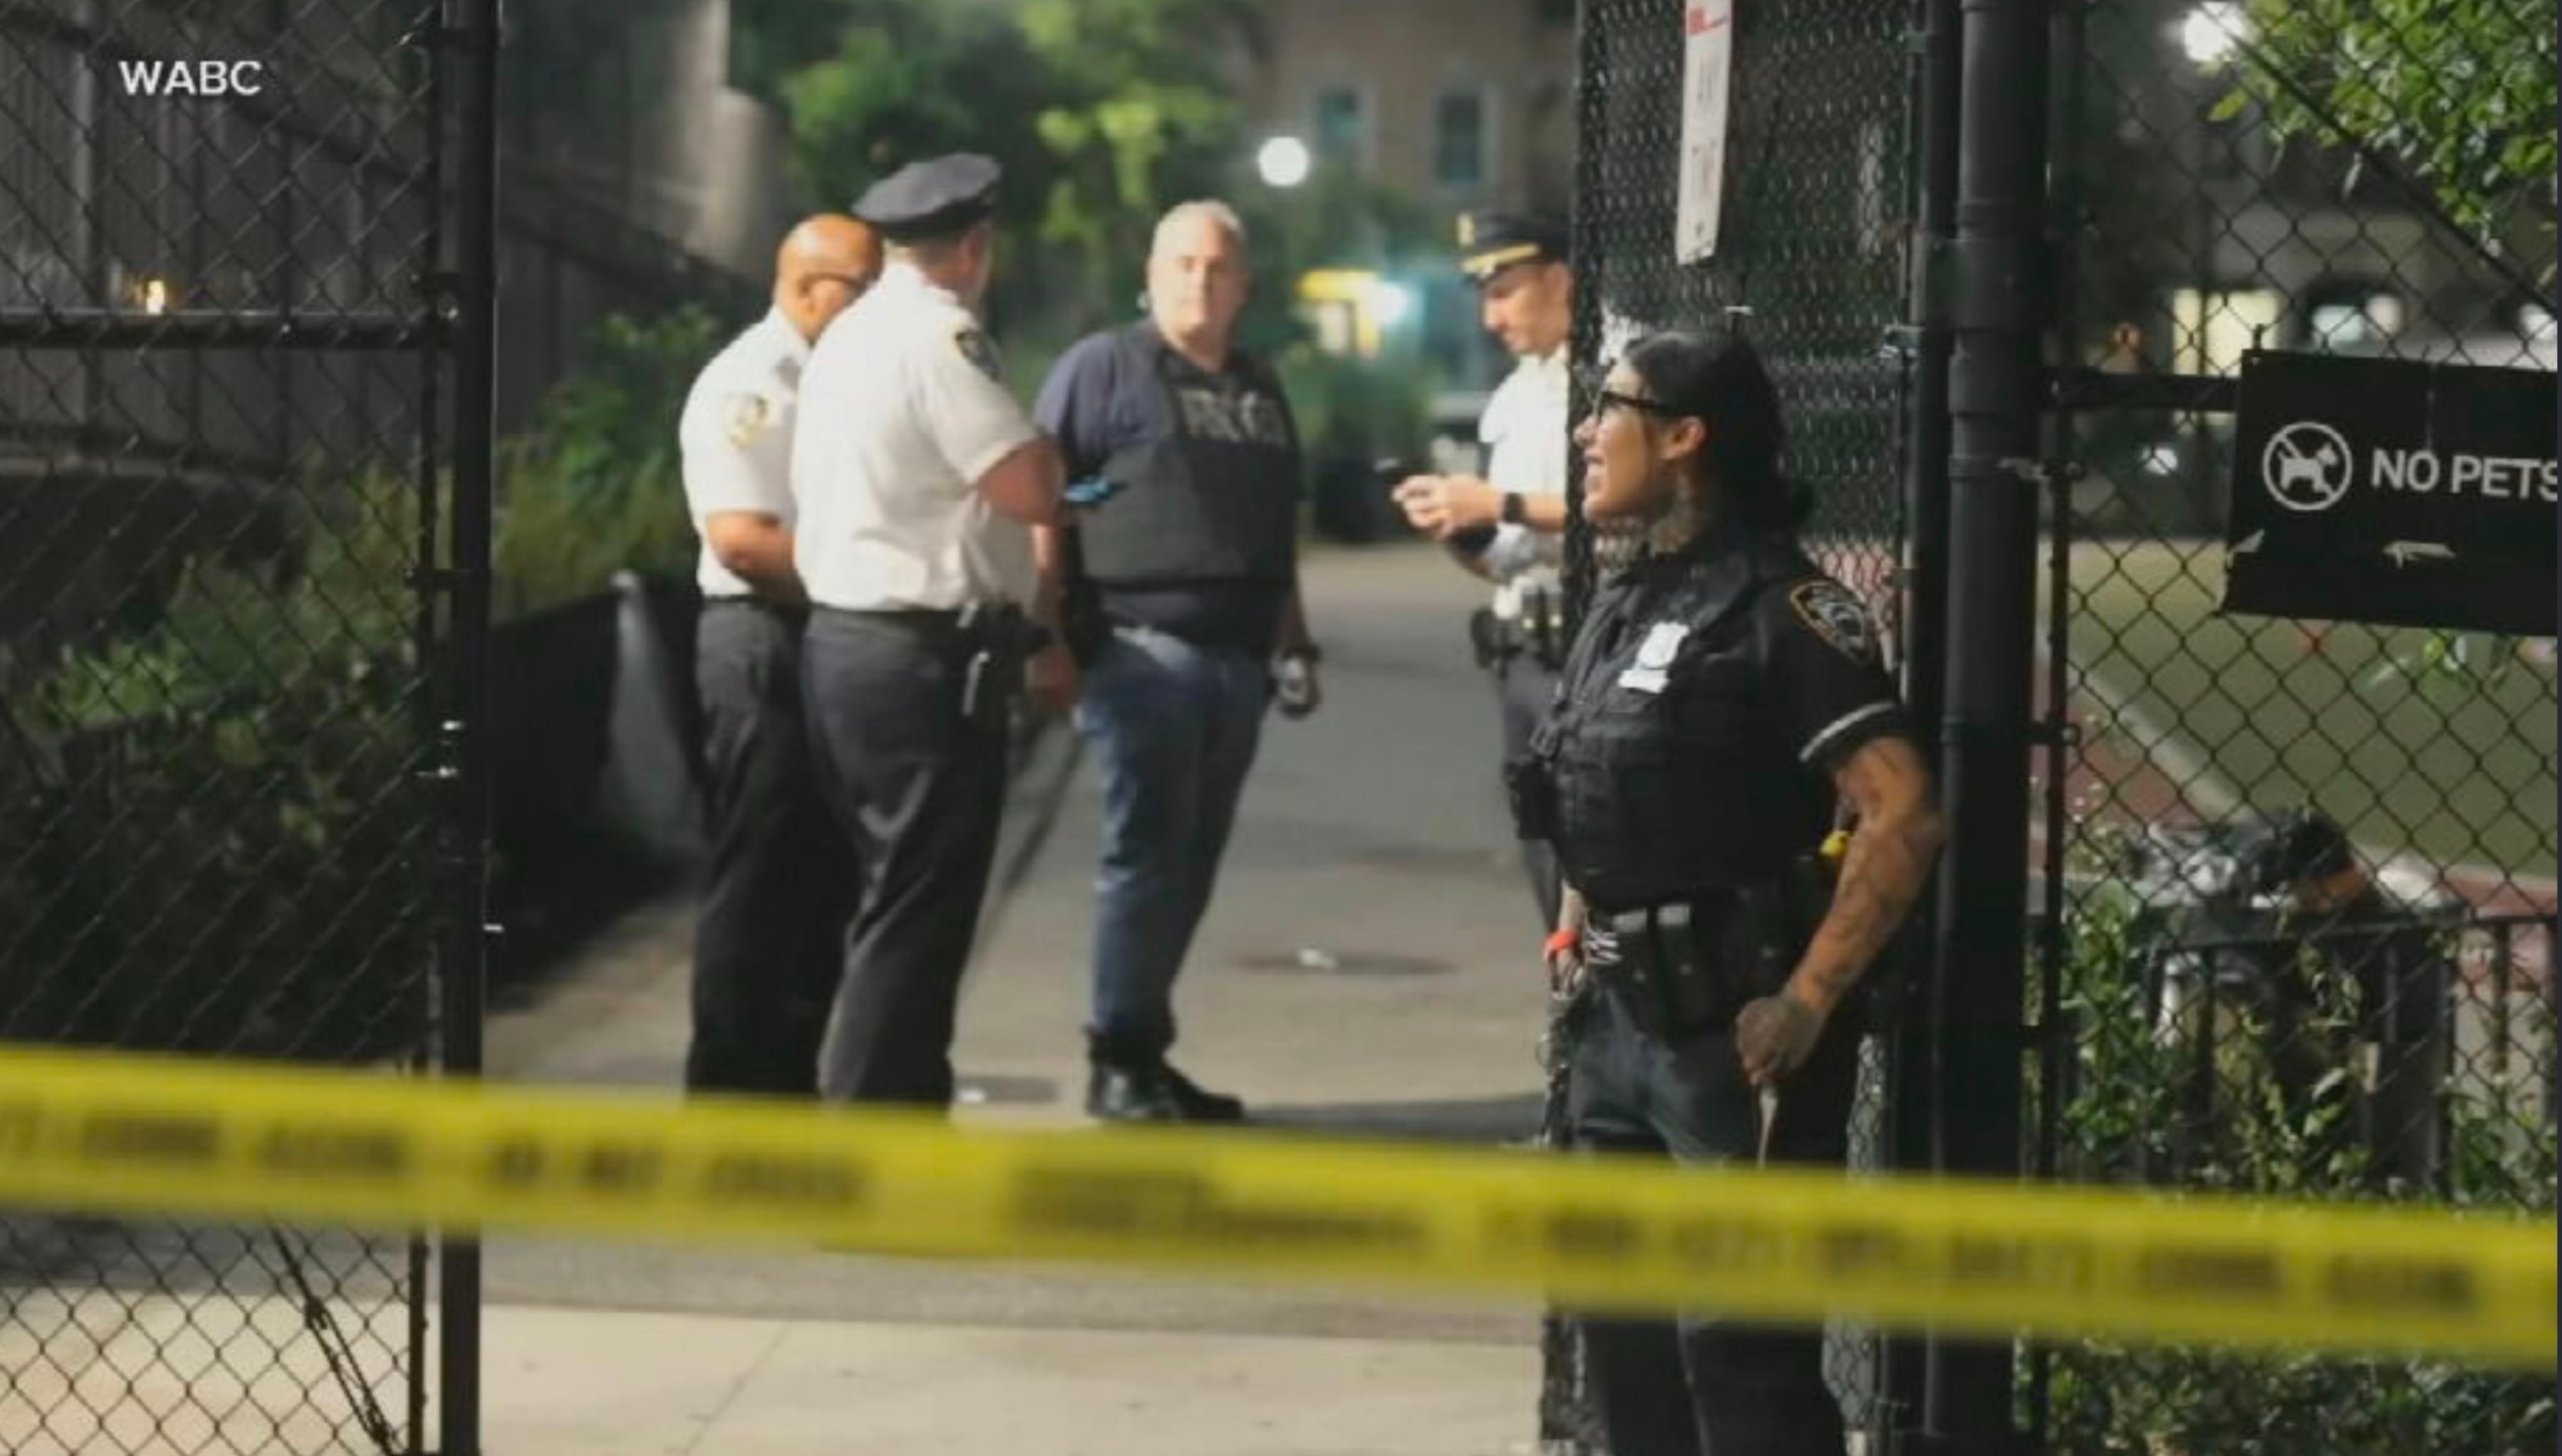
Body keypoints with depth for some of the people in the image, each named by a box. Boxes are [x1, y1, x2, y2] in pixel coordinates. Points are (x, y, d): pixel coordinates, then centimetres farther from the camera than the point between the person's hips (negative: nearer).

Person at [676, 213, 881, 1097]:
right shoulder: (748, 386, -11)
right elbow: (741, 537, -21)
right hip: (767, 641, -9)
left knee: (823, 879, 12)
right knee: (758, 884, -5)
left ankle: (787, 1082, 19)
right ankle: (730, 1091, 1)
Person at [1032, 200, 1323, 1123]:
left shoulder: (1258, 389, 20)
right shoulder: (1103, 368, -1)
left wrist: (1294, 641, 19)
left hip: (1235, 658, 7)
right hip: (1143, 646, -7)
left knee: (1190, 861, 8)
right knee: (1147, 850, -7)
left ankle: (1145, 1051, 15)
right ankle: (1120, 1063, -1)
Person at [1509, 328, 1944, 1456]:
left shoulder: (1779, 611, -14)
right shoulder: (1627, 601, 13)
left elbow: (1901, 818, -21)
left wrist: (1806, 1003, -20)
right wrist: (1574, 935, 14)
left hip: (1732, 1034, -9)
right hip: (1618, 1022, 9)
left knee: (1741, 1351, -7)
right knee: (1625, 1332, 15)